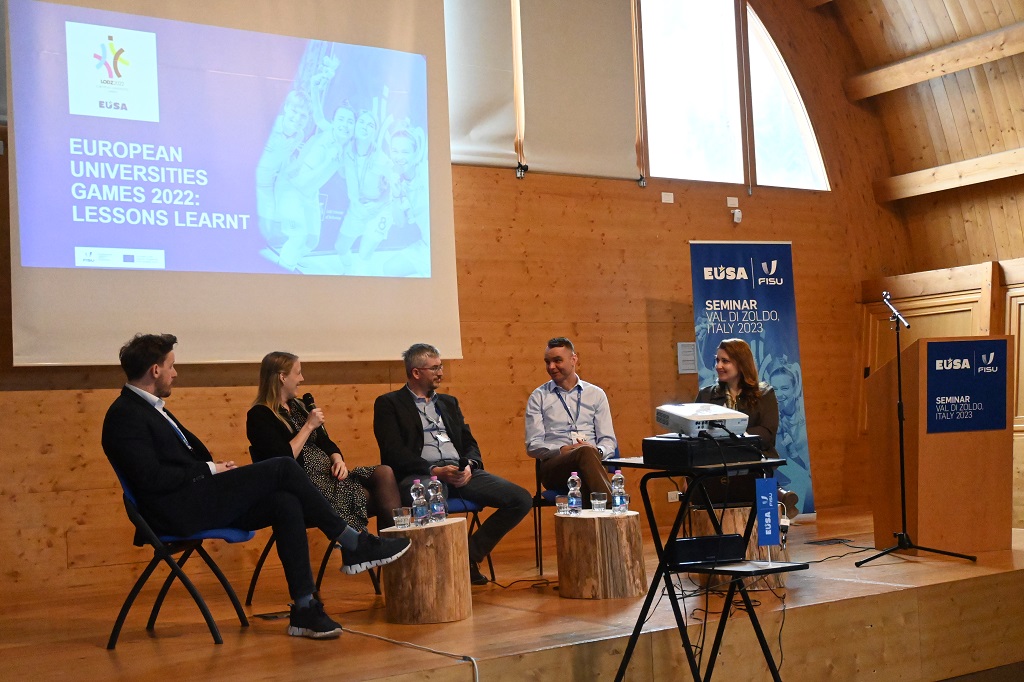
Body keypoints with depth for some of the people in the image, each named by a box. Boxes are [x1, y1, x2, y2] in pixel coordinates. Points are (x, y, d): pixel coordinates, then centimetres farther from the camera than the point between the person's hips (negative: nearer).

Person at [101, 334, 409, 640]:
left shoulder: (149, 407, 20)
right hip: (179, 511, -9)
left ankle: (304, 609, -11)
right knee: (282, 468, -15)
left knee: (285, 503, -10)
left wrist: (217, 468, 3)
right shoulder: (124, 415, -11)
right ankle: (355, 545, -4)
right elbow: (151, 477, -20)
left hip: (196, 502, 9)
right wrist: (210, 470, -11)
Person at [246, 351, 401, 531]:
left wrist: (338, 460, -1)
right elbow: (284, 459, -17)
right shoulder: (259, 416, -5)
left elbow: (325, 443, 21)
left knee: (384, 473, -18)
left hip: (329, 475, 8)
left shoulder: (298, 406, 21)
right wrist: (309, 426, -10)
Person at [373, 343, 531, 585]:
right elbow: (394, 452, -5)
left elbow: (469, 443, 20)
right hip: (421, 474, -6)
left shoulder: (449, 402, 27)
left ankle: (470, 555, -1)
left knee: (522, 500, -13)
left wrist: (469, 465, -3)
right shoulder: (388, 404, 8)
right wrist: (434, 471, -16)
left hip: (461, 473, 6)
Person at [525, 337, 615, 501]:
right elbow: (533, 446, 7)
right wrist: (561, 450, -12)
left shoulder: (596, 394, 20)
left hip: (592, 461, 1)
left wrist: (598, 451, -11)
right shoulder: (539, 396, 16)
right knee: (586, 452, -38)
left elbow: (608, 441, 14)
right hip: (553, 466, -1)